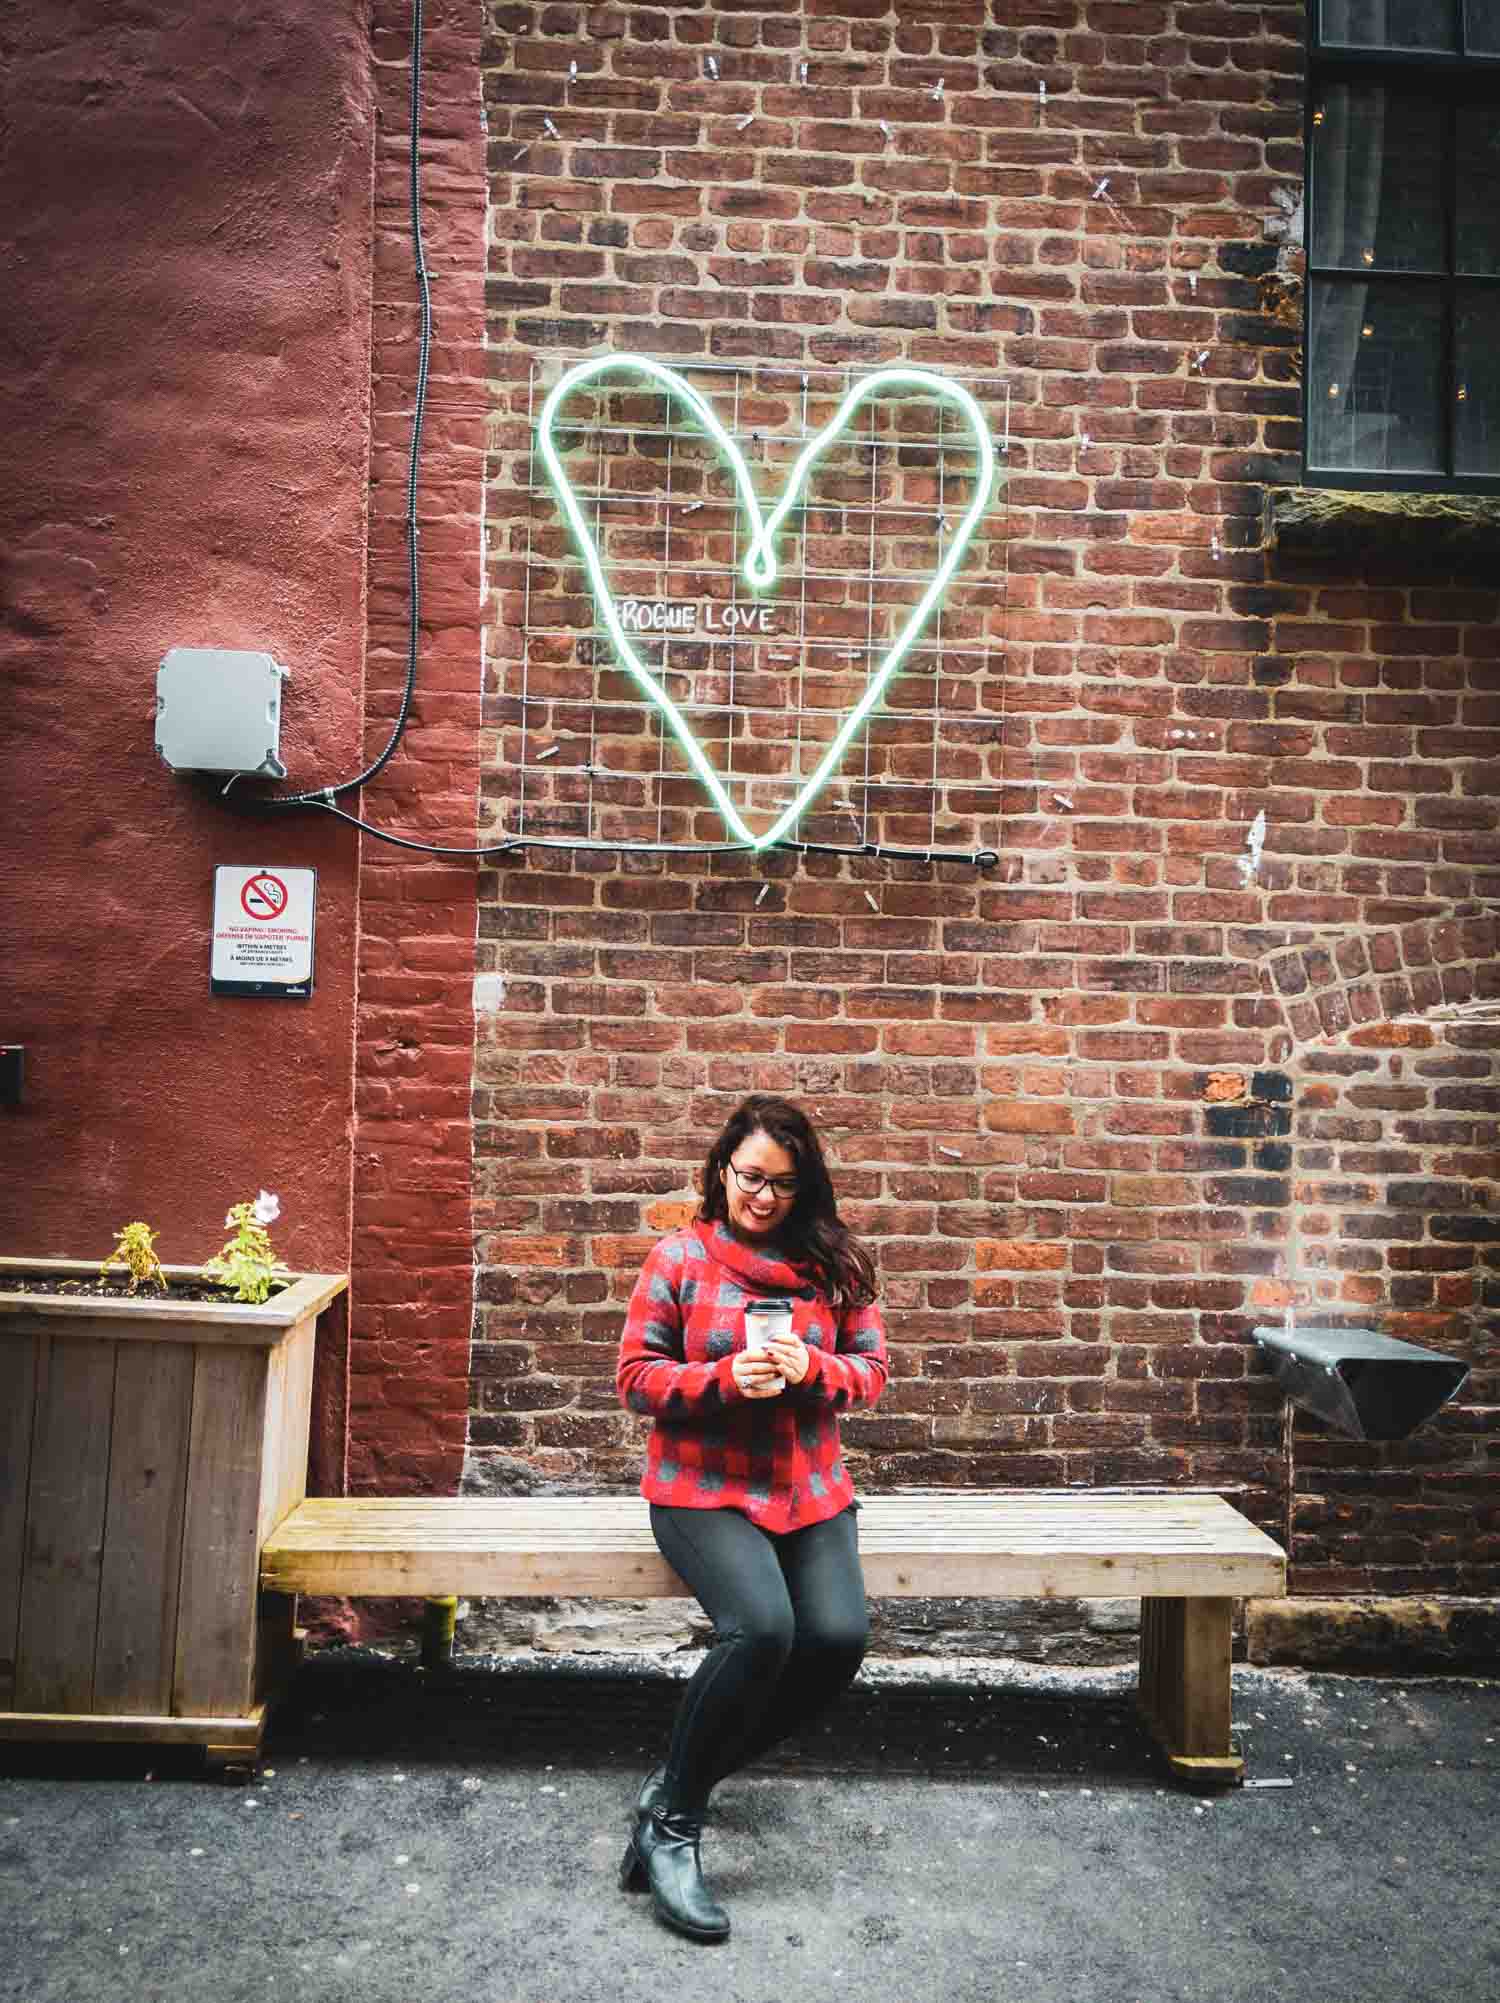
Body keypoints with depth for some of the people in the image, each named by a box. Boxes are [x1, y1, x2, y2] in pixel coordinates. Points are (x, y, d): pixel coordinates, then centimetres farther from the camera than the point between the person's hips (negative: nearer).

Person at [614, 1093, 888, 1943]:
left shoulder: (834, 1264, 6)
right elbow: (637, 1378, -3)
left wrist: (812, 1369, -16)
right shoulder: (679, 1259, -2)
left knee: (838, 1637, -20)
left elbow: (873, 1369, 6)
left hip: (811, 1489, 4)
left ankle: (682, 1782, 2)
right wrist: (726, 1377, -20)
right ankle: (671, 1824, -7)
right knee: (760, 1628, -29)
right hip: (703, 1488, -3)